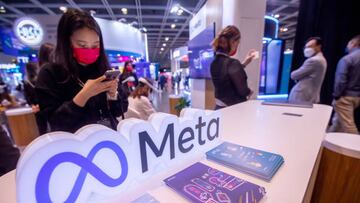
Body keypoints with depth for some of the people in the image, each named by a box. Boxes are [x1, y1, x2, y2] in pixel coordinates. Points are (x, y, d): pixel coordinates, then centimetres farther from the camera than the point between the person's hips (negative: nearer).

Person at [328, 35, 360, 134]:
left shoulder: (346, 59, -15)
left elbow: (340, 80, -19)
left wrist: (336, 95, -9)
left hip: (345, 96, -8)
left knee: (347, 124, -2)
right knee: (338, 120, 20)